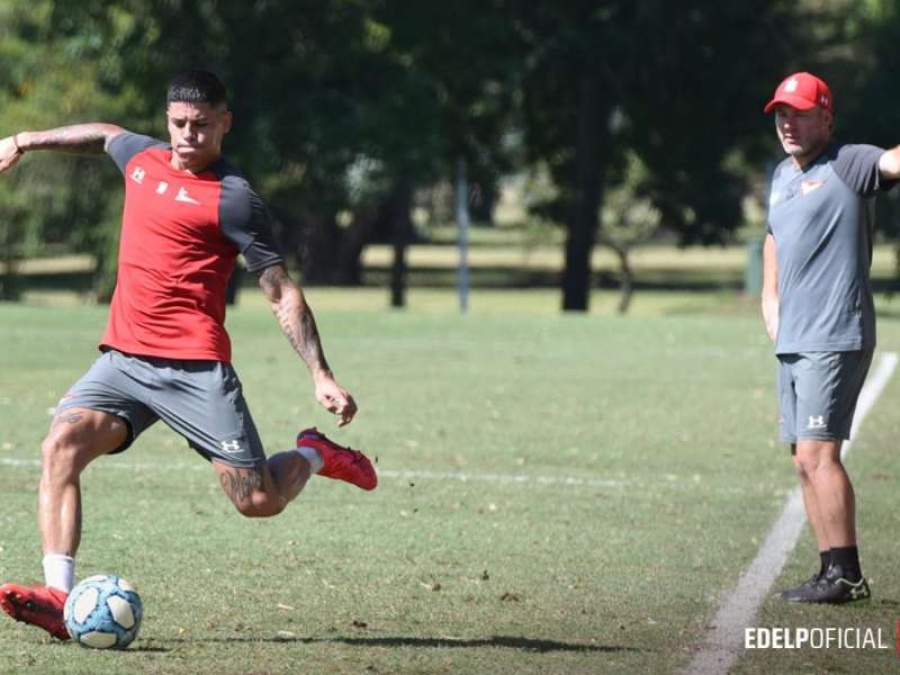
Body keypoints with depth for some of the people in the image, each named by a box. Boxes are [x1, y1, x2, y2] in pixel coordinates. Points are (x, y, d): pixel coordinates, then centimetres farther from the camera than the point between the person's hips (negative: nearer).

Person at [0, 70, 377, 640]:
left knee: (259, 501, -6)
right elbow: (105, 135, 38)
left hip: (195, 367, -5)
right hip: (123, 359, 5)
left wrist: (322, 376, -12)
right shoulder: (143, 158, 12)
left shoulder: (232, 197, -6)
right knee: (62, 445, -21)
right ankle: (58, 597, -27)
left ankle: (315, 456, 29)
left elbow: (282, 291, -6)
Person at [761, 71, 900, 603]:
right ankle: (836, 573, 12)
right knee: (805, 461, 8)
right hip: (792, 341, 9)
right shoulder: (782, 176, 17)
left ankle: (844, 573, -12)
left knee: (818, 452, -15)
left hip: (835, 339, -9)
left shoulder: (850, 165, -8)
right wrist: (771, 299, 22)